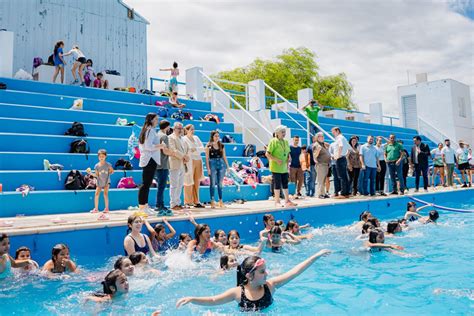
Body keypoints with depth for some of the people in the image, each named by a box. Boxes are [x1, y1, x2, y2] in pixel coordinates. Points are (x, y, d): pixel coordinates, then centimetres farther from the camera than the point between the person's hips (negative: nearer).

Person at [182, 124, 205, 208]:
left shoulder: (196, 138, 15)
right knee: (189, 182, -4)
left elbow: (202, 148, 7)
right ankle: (188, 201, 4)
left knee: (197, 182, 6)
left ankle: (196, 201, 11)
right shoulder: (184, 139, -2)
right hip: (190, 162, -6)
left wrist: (195, 149, -10)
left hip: (198, 161, 6)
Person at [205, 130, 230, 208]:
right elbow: (207, 158, -4)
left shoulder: (221, 145, 10)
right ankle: (212, 201, 5)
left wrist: (227, 166, 9)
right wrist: (208, 168, -11)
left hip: (221, 164, 4)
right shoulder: (209, 146, -1)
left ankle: (221, 201, 14)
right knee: (213, 183, -2)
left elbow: (224, 156, 13)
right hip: (212, 164, -3)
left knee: (220, 184, 7)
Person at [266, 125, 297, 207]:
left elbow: (288, 153, 21)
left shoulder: (286, 142, 10)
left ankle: (287, 200, 21)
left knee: (285, 184, 11)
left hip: (284, 168, 7)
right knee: (278, 184, -1)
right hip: (276, 168, -6)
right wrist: (276, 160, -21)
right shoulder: (273, 141, -10)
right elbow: (267, 154, -14)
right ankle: (277, 201, 9)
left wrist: (287, 162, 6)